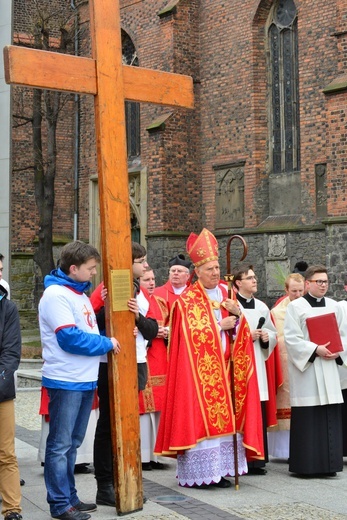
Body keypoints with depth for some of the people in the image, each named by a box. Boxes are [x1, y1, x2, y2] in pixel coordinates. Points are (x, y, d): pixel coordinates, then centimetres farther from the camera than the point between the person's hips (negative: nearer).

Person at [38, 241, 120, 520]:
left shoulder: (80, 293, 15)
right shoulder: (56, 294, -14)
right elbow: (69, 338, -20)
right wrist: (107, 344, -11)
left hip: (85, 380, 9)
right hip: (65, 382, -9)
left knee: (72, 443, 15)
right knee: (60, 444, -1)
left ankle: (70, 497, 24)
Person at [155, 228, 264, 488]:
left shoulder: (226, 294, 13)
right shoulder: (187, 301, -5)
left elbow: (241, 330, 12)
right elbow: (193, 334, -14)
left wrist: (237, 314, -8)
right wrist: (220, 325, -11)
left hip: (224, 367, 6)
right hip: (198, 369, -5)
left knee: (224, 416, 4)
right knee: (199, 416, -6)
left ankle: (220, 470, 11)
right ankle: (196, 473, 1)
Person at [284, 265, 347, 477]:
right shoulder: (296, 307, -1)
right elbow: (291, 338, -8)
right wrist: (315, 350, -17)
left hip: (329, 369, 5)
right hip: (306, 368, -5)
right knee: (307, 418, -5)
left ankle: (328, 464, 10)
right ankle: (306, 465, 1)